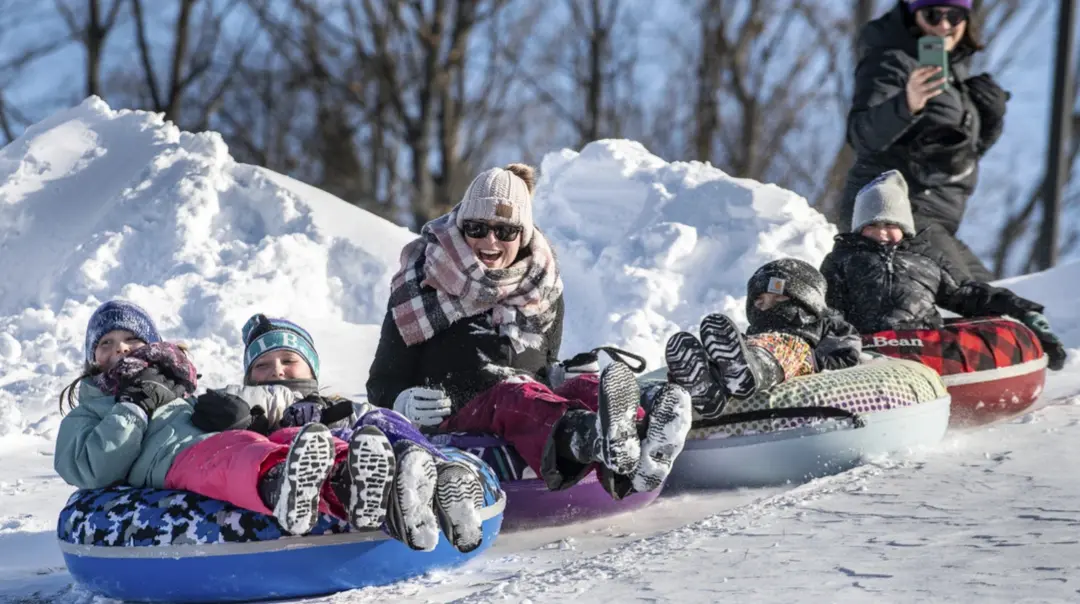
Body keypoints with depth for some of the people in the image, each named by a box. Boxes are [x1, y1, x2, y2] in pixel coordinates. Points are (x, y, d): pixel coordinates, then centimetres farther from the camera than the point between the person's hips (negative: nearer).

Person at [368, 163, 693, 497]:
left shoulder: (543, 287, 19)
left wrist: (564, 376, 2)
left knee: (585, 387, -28)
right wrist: (405, 404, -15)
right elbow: (382, 384, 10)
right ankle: (598, 440, -72)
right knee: (515, 395, -37)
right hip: (456, 424, -4)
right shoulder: (419, 287, 9)